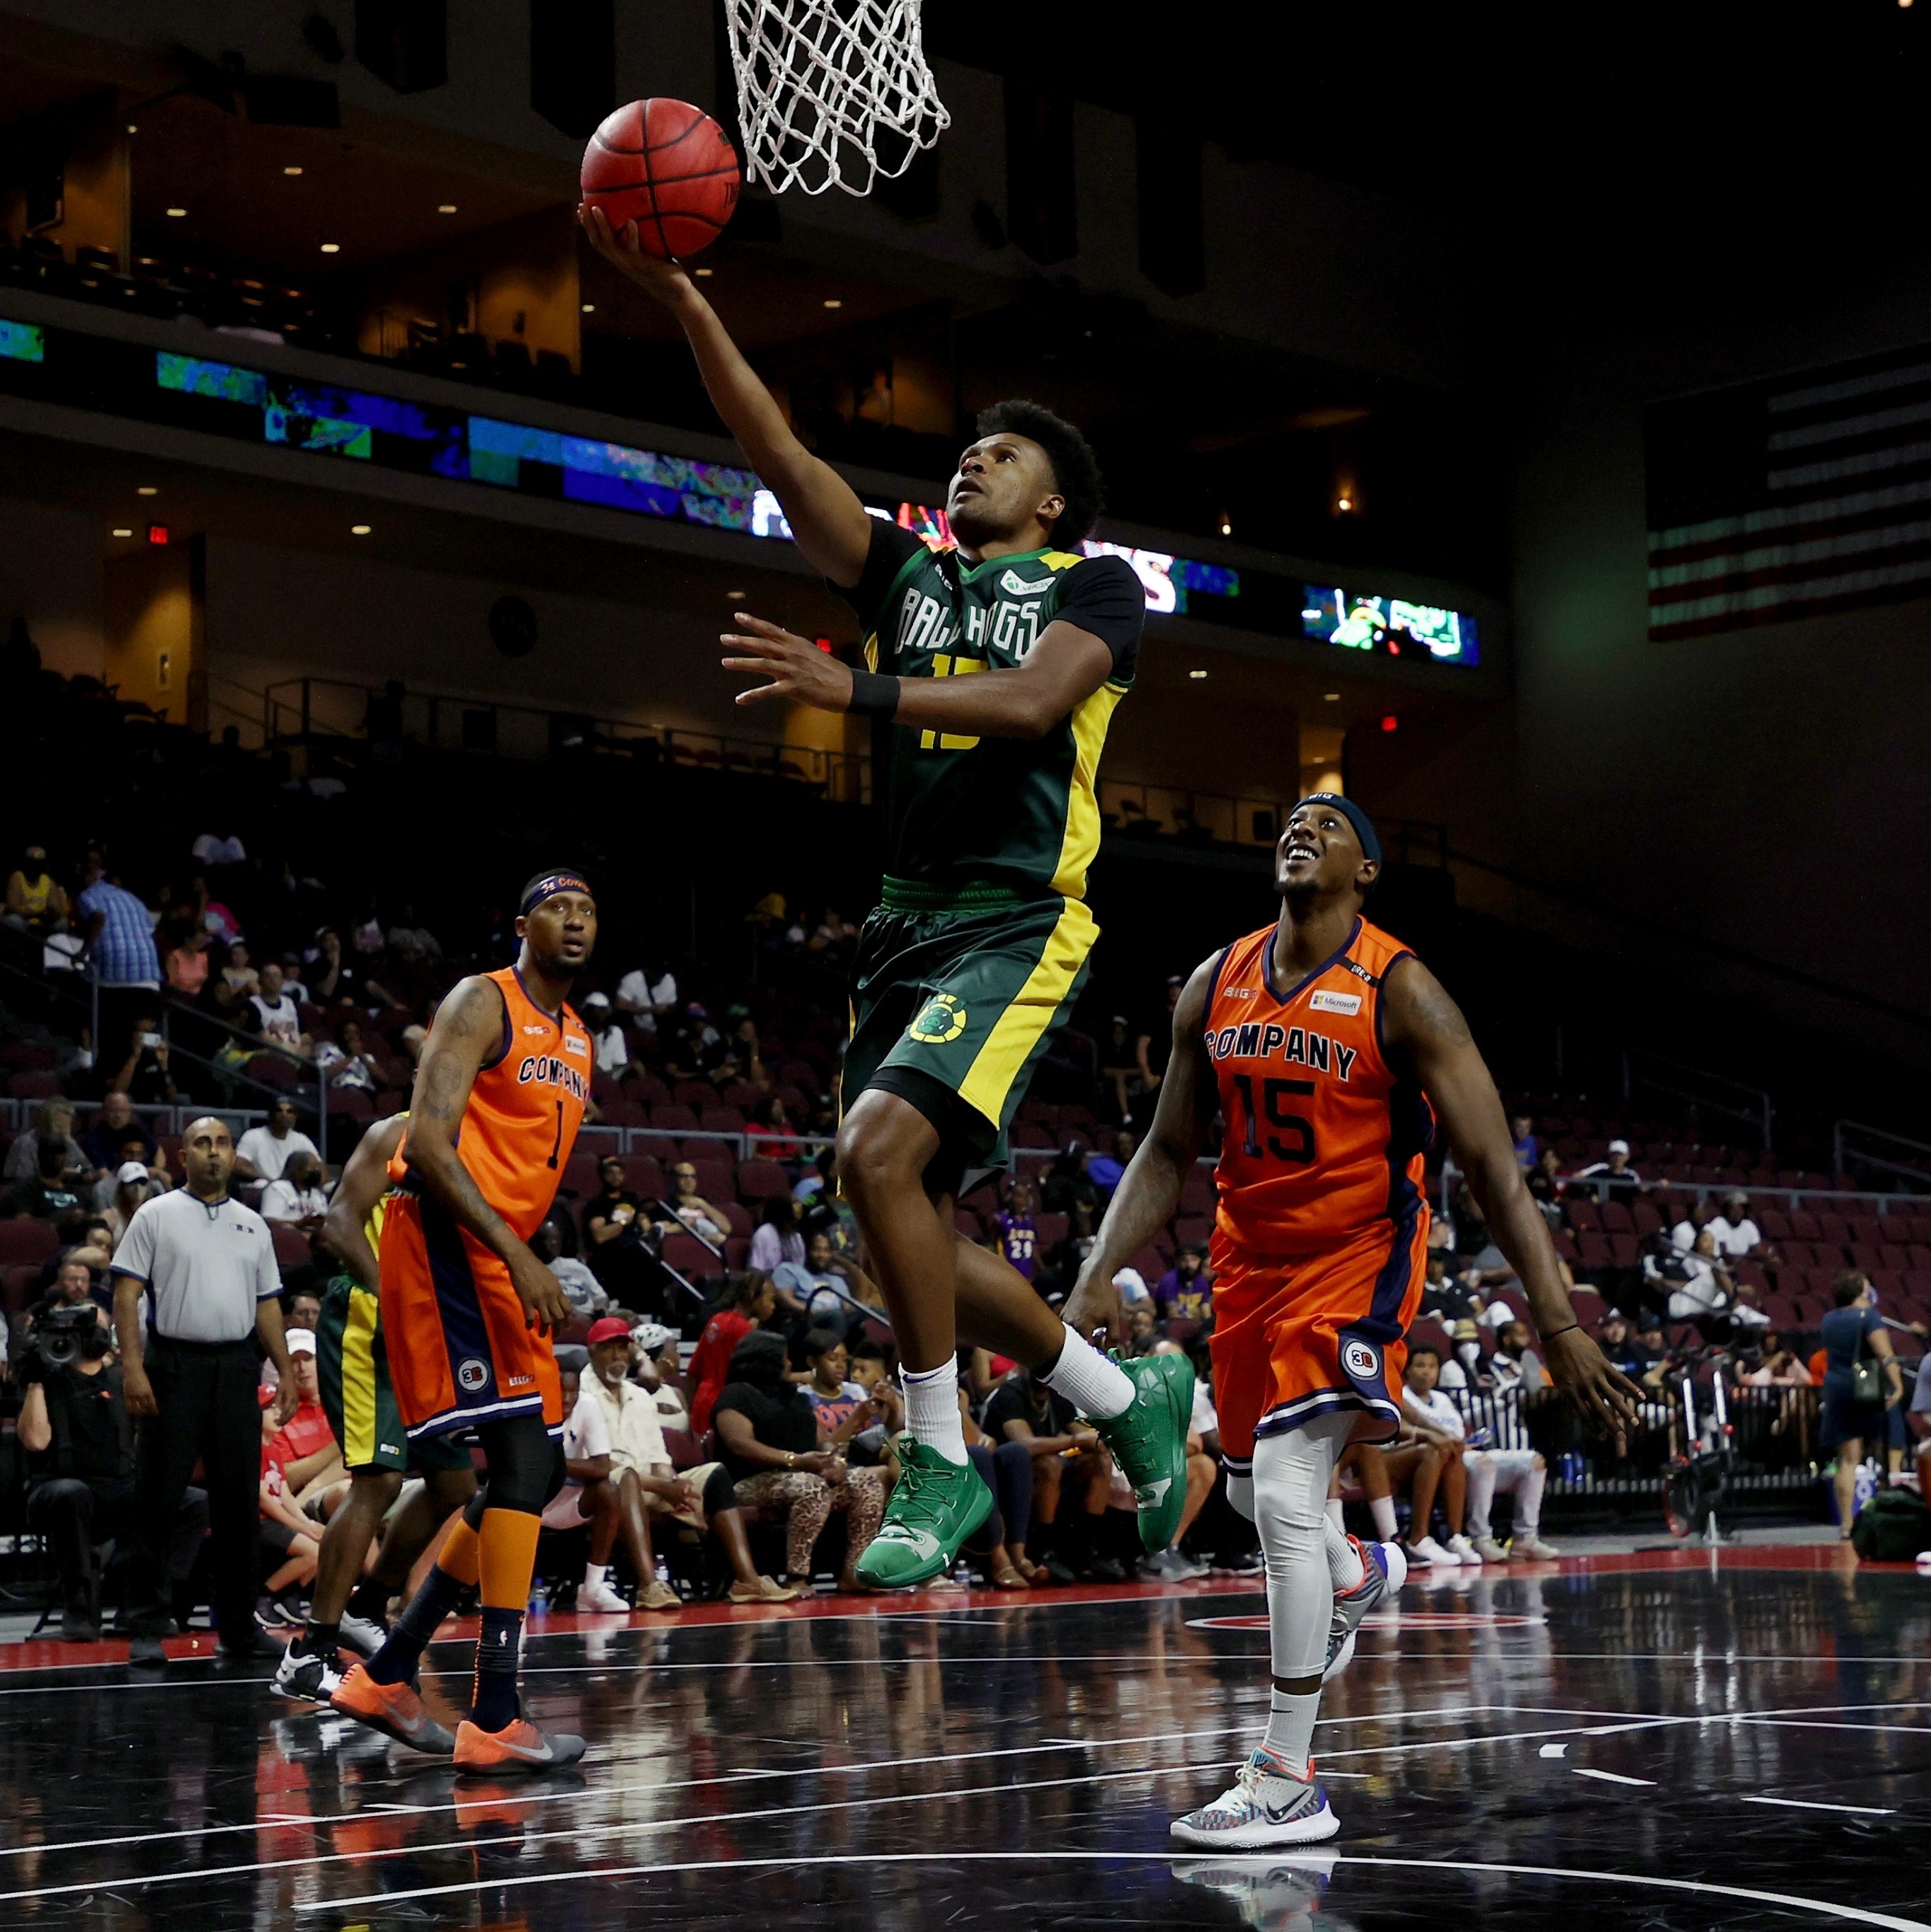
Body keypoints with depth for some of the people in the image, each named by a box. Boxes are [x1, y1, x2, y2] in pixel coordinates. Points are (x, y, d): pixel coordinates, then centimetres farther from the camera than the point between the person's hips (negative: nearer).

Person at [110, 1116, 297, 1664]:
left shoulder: (252, 1224, 16)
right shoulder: (156, 1215, 3)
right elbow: (127, 1294, -3)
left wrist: (285, 1371, 9)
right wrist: (132, 1367, -13)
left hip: (236, 1367, 4)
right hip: (174, 1365, -4)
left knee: (238, 1500, 5)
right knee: (158, 1500, -3)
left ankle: (238, 1627, 12)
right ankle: (147, 1629, 1)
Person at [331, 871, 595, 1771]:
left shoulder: (579, 1038, 19)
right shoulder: (482, 1004, -8)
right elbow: (429, 1143, -19)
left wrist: (529, 1267, 16)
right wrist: (518, 1257, -26)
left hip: (502, 1258, 9)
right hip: (441, 1238, -9)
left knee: (541, 1470, 8)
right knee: (524, 1457, -18)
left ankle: (385, 1675, 16)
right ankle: (493, 1719, -18)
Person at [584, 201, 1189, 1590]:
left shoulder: (1095, 584, 4)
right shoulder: (910, 574, 18)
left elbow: (1028, 703, -16)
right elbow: (782, 456, 6)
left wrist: (854, 691, -25)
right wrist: (682, 300, -4)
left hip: (1019, 921, -7)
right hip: (908, 922, 7)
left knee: (880, 1151, -24)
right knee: (917, 1224, 6)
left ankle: (941, 1463, -10)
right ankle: (1134, 1396, 26)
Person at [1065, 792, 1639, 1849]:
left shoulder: (1399, 991, -16)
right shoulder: (1216, 985, 0)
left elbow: (1492, 1169, -18)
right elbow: (1168, 1152, 7)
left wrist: (1559, 1323, -24)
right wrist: (1098, 1278, -5)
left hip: (1356, 1260, -6)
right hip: (1250, 1257, 6)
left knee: (1285, 1493, -19)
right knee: (1250, 1488, 20)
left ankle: (1288, 1781, -10)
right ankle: (1359, 1575, 56)